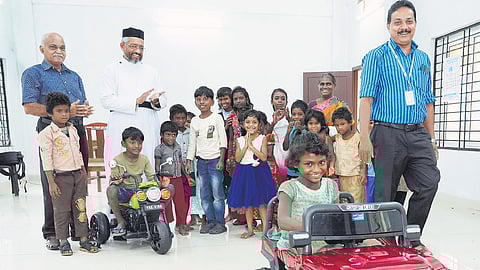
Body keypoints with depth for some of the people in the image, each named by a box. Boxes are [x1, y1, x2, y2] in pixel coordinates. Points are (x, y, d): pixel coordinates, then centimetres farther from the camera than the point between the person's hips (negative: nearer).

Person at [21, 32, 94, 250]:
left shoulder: (74, 76, 21)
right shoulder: (33, 74, 4)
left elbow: (84, 102, 21)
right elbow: (29, 107, -7)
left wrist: (86, 110, -4)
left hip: (77, 131, 5)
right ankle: (51, 233, 14)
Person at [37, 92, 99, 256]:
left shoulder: (73, 129, 10)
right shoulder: (46, 134, -8)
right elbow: (47, 160, -10)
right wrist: (51, 182, -13)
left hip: (78, 175, 5)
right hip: (61, 177, -5)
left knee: (81, 208, 9)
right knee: (62, 211, 5)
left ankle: (84, 240, 18)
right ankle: (63, 242, 20)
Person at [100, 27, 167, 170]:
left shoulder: (151, 71, 19)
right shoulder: (112, 69, 7)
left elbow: (163, 100, 14)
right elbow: (106, 100, -5)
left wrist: (156, 101, -10)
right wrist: (136, 102, -15)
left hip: (149, 131, 3)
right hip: (122, 131, -3)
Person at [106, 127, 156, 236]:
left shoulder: (144, 159, 4)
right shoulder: (118, 159, -5)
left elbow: (151, 177, 3)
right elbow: (113, 181, -7)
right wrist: (114, 179, -31)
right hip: (124, 191, -2)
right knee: (111, 189, -37)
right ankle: (121, 221, -16)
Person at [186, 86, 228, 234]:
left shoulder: (217, 118, -1)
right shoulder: (194, 121, 11)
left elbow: (223, 141, -4)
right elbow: (192, 143, 13)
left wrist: (221, 159, -11)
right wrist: (189, 161, 7)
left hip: (215, 159, -4)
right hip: (201, 161, 5)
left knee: (217, 193, -4)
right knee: (204, 194, 7)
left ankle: (220, 222, 7)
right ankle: (210, 221, 18)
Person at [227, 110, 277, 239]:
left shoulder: (262, 138, -4)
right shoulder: (240, 140, 3)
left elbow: (264, 157, -14)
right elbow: (238, 158, -5)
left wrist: (251, 145, -16)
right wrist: (246, 145, -13)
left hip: (259, 171, -3)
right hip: (244, 172, 3)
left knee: (261, 202, 1)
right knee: (247, 202, 11)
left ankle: (265, 229, 12)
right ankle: (250, 229, 24)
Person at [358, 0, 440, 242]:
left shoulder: (423, 59, 17)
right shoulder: (376, 57, 1)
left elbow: (428, 102, 20)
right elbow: (366, 98, -8)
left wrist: (431, 138, 16)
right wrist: (364, 138, -16)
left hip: (418, 134, 5)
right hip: (388, 134, -5)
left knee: (429, 182, -7)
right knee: (385, 194, 2)